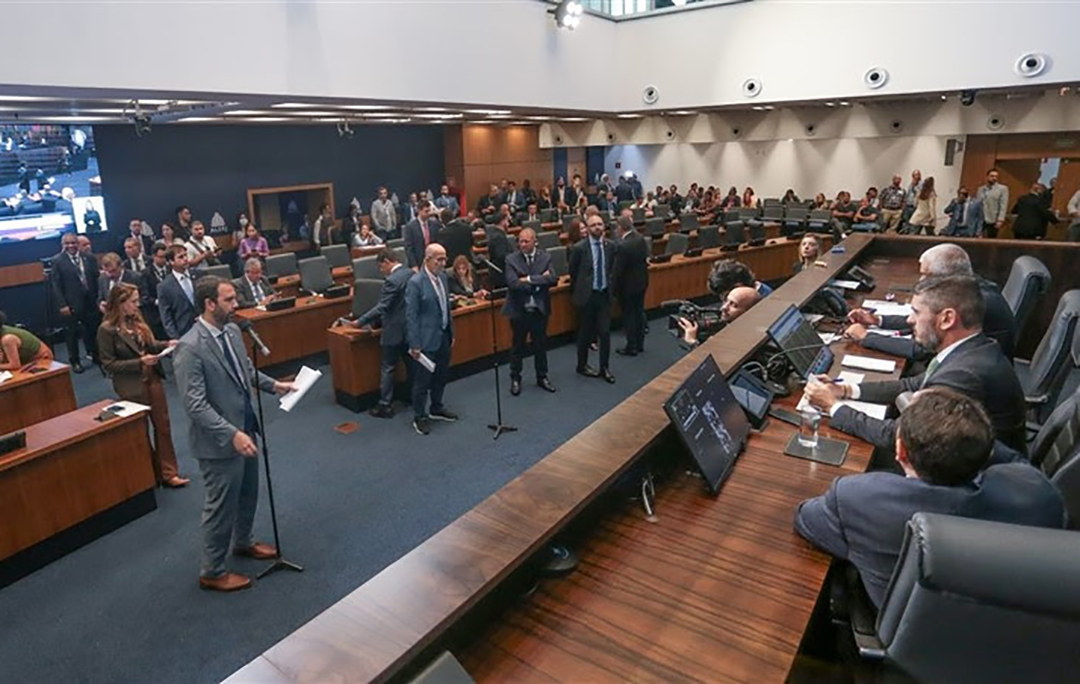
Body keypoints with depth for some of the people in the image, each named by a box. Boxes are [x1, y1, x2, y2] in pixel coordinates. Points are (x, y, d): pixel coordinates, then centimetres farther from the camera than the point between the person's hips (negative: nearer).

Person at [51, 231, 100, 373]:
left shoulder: (89, 258, 5)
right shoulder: (58, 261, -4)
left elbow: (96, 278, 5)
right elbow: (56, 285, -6)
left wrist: (98, 298, -2)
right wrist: (62, 305, -13)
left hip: (90, 301, 3)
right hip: (71, 304, -3)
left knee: (93, 330, 12)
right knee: (72, 333, 8)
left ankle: (95, 355, 28)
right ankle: (75, 361, 19)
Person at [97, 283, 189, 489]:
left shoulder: (136, 320, 1)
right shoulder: (107, 329, -15)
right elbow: (108, 364, -13)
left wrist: (166, 344, -8)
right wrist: (139, 362, -22)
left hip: (152, 378, 6)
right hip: (132, 386, -6)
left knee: (163, 425, 10)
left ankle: (168, 473, 19)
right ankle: (149, 474, 27)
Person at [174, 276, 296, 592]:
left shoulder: (232, 330, 0)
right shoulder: (190, 347, -25)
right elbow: (195, 405, -27)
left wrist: (272, 385, 6)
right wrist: (232, 434, -31)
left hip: (245, 427, 8)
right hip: (219, 441, -8)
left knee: (248, 494, 25)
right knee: (221, 506, 8)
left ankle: (243, 542, 50)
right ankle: (211, 572, 29)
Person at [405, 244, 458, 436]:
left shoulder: (442, 276, 5)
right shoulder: (415, 282, -18)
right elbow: (410, 316, -17)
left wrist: (451, 333, 15)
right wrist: (414, 345, -17)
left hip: (443, 336, 8)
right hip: (426, 340, -8)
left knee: (441, 376, 20)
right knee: (422, 380, 4)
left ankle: (436, 408, 39)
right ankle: (419, 417, 20)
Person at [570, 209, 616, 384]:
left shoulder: (610, 246, 1)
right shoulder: (579, 248, -11)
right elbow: (573, 274, 0)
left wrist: (610, 287, 12)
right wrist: (577, 294, 7)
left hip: (604, 294, 3)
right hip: (587, 295, -3)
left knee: (605, 332, 2)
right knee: (585, 333, 9)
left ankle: (604, 368, 16)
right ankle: (582, 366, 26)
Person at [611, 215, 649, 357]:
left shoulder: (622, 246, -26)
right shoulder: (641, 239, -3)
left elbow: (617, 270, -22)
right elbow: (645, 258, 6)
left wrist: (614, 288, -12)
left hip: (627, 286, -8)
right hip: (642, 282, 8)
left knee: (628, 315, 4)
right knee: (639, 312, 17)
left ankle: (632, 347, 13)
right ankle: (640, 343, 29)